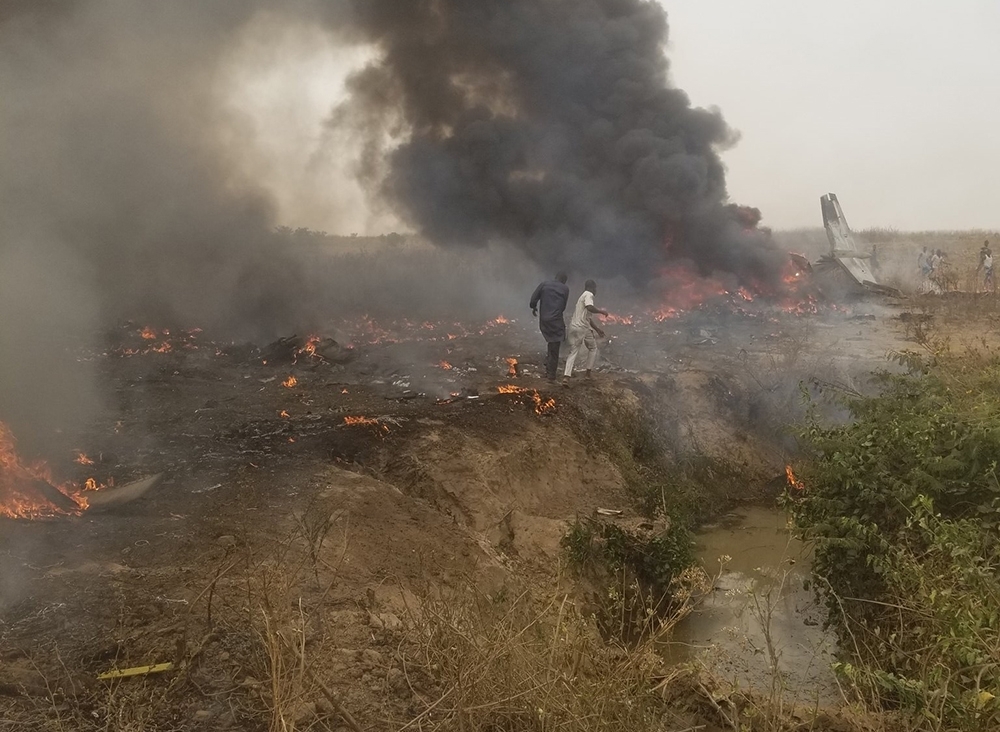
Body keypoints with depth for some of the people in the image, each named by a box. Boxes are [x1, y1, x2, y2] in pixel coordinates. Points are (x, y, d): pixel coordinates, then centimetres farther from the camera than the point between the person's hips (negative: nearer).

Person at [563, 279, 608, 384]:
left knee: (573, 352, 4)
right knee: (593, 348, 16)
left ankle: (566, 377, -13)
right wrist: (601, 311, -9)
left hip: (573, 327, 7)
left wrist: (597, 329, 34)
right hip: (583, 328, -7)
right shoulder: (589, 295, -5)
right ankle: (588, 373, 18)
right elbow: (590, 308, -26)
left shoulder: (583, 296, 25)